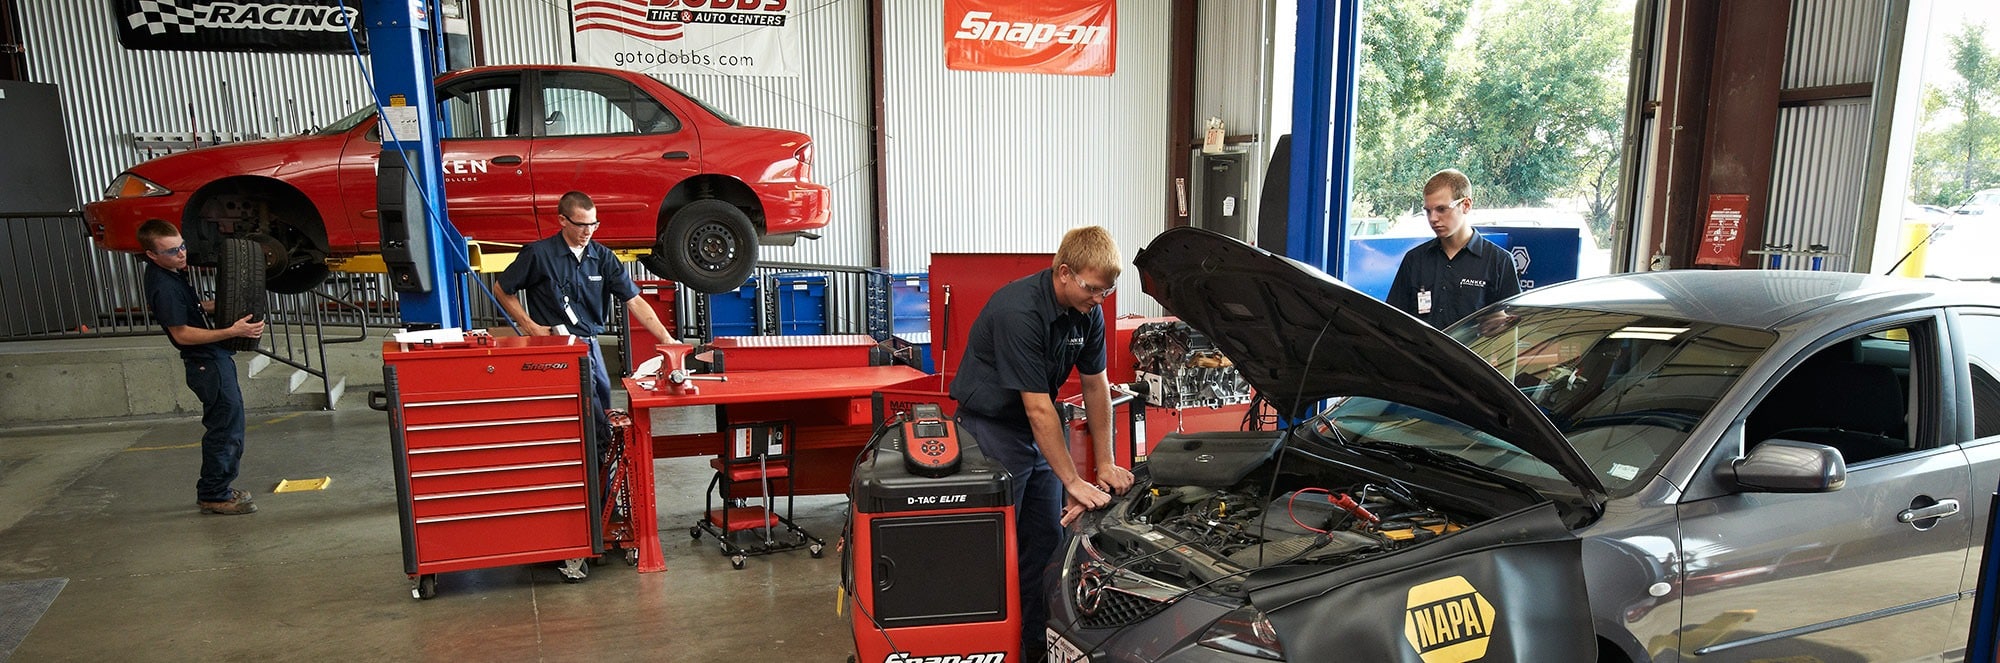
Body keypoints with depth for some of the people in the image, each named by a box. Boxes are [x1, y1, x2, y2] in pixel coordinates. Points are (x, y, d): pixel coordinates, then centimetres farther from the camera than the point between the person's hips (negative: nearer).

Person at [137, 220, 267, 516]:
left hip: (214, 360, 10)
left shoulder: (172, 272, 9)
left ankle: (216, 490, 26)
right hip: (208, 364, -10)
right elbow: (182, 333, -23)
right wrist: (231, 331, -30)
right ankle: (213, 496, 5)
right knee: (225, 429, -5)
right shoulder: (164, 287, -21)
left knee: (228, 428, 17)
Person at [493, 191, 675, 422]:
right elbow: (501, 289, 6)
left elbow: (634, 301, 0)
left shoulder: (603, 257, 5)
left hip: (591, 346, 5)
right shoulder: (538, 254, -6)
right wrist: (529, 325, -4)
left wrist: (666, 339, -10)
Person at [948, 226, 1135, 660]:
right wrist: (1074, 483, -26)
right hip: (991, 428, -8)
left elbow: (1095, 385, 4)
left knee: (1047, 539, 9)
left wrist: (1106, 463, 1)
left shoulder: (1088, 312, -4)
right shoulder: (1019, 311, -29)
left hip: (1037, 429, 8)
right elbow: (1038, 408, -28)